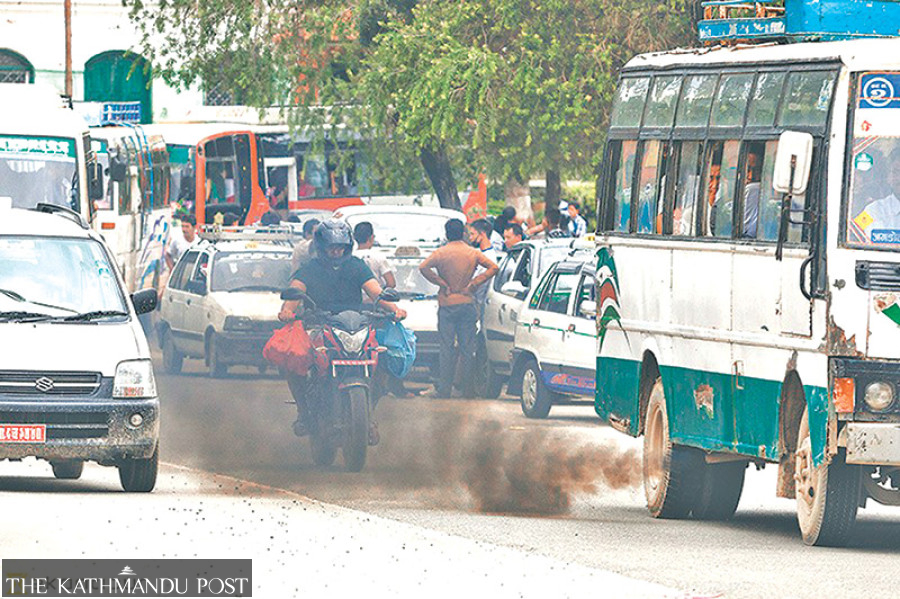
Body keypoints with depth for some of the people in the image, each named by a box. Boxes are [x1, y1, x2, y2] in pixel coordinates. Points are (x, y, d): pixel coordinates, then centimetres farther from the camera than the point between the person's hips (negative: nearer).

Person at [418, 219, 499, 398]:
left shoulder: (441, 253, -4)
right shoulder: (473, 253, 2)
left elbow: (423, 267, -18)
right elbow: (493, 267, -3)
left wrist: (441, 283, -9)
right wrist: (474, 283, -1)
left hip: (447, 303, -2)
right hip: (467, 303, 2)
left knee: (447, 348, 0)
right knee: (468, 348, 6)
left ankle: (444, 388, -2)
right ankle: (468, 388, 7)